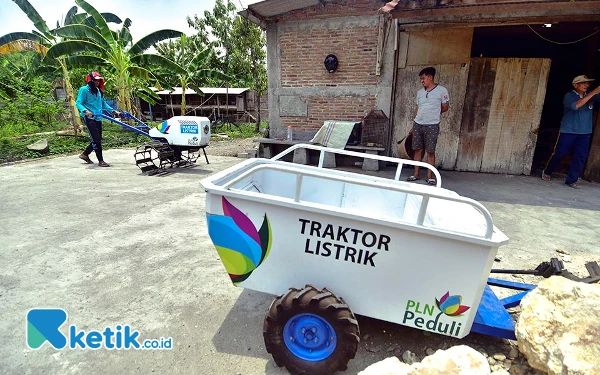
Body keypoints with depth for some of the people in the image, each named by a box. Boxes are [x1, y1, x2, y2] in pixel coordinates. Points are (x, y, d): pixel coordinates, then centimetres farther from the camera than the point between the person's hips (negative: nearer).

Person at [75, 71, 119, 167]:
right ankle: (100, 161, -3)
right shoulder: (84, 90, -6)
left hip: (98, 118, 8)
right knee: (96, 139, -9)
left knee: (98, 139, 11)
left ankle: (85, 154, 29)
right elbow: (78, 103, -11)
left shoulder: (99, 91, 15)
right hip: (89, 118, -7)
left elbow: (103, 103, 22)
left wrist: (113, 111, 13)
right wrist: (85, 111, -30)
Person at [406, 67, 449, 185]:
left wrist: (433, 113, 9)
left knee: (430, 151, 0)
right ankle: (416, 174, 14)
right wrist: (414, 126, 12)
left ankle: (430, 176, 7)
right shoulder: (420, 92, 12)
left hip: (432, 126, -4)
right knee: (417, 150, 6)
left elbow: (445, 107, 2)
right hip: (418, 124, 5)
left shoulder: (442, 90, -3)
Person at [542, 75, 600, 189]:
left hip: (585, 133, 4)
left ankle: (571, 180, 6)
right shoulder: (569, 96, -5)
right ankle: (547, 173, 23)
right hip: (568, 132, -4)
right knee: (559, 154, 3)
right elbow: (575, 106, -24)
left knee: (580, 157, -1)